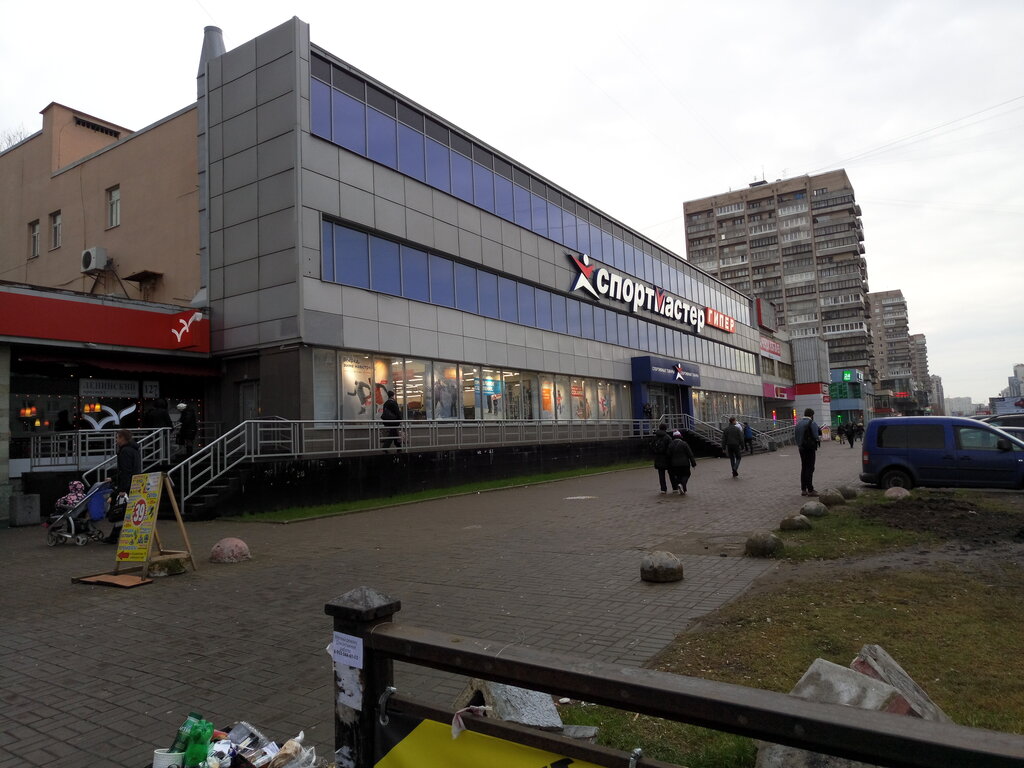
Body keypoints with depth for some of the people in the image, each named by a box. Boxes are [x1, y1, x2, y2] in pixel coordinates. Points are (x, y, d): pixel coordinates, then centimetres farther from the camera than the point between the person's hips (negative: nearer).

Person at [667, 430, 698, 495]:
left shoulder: (670, 445, 2)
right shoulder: (684, 443, -7)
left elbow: (669, 456, 4)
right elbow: (690, 454, -6)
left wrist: (669, 466, 11)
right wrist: (693, 462, 0)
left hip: (675, 465, 3)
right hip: (685, 463, -3)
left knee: (678, 476, 16)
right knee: (686, 475, 7)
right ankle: (682, 484, -19)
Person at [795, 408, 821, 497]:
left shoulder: (798, 423, 9)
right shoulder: (812, 423, -11)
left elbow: (795, 435, 10)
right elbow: (816, 437, -13)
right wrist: (819, 438, 7)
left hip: (801, 448, 7)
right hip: (810, 447, -7)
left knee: (803, 468, 13)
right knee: (810, 468, -5)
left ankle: (803, 489, 16)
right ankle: (810, 490, -4)